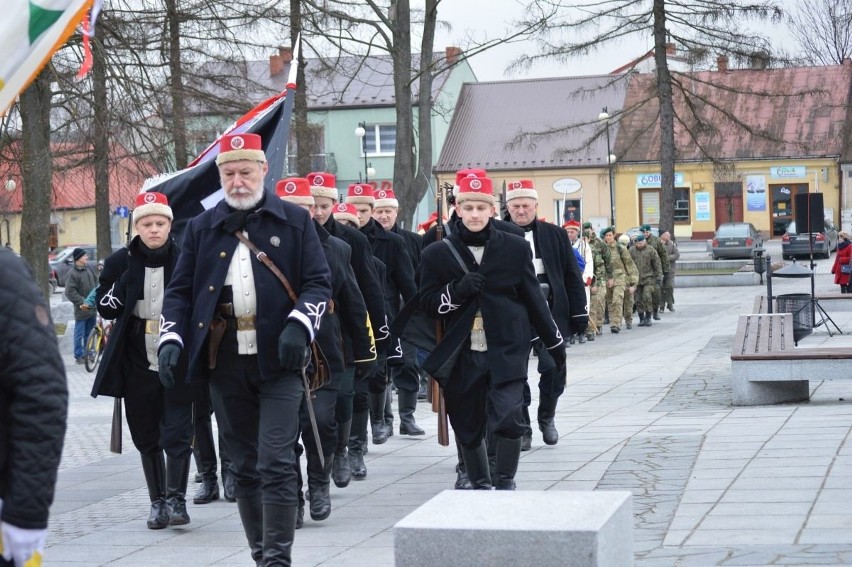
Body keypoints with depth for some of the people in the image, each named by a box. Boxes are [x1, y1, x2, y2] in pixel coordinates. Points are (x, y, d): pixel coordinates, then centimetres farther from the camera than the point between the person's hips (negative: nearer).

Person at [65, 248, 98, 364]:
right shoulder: (73, 273, -16)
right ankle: (79, 355, 10)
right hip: (82, 309, -7)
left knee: (90, 332, 16)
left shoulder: (88, 269, 6)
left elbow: (96, 282, 17)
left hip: (92, 308, 7)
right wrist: (82, 302, -20)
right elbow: (70, 292, -18)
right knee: (79, 333, 2)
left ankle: (88, 352, 28)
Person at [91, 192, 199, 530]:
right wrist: (122, 284, -14)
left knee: (177, 434, -7)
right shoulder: (121, 262, 3)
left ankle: (176, 499, -2)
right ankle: (157, 501, 20)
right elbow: (105, 309, 3)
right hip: (137, 365, 3)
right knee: (146, 437, 10)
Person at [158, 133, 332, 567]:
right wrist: (171, 338, -5)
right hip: (225, 364, 3)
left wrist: (298, 325, -16)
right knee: (244, 466, 9)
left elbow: (319, 283, 2)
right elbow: (179, 290, 12)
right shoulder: (201, 229, 12)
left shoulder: (295, 221, 5)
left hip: (278, 362, -3)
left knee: (276, 463, -9)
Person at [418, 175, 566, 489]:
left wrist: (555, 342, 14)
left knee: (508, 421, -14)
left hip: (506, 353, -1)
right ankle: (479, 486, 26)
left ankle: (505, 484, 5)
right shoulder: (438, 253, 4)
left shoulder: (515, 248, 5)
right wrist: (457, 290, -16)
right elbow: (426, 303, 2)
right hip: (461, 355, 1)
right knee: (468, 428, 8)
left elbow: (534, 300, 10)